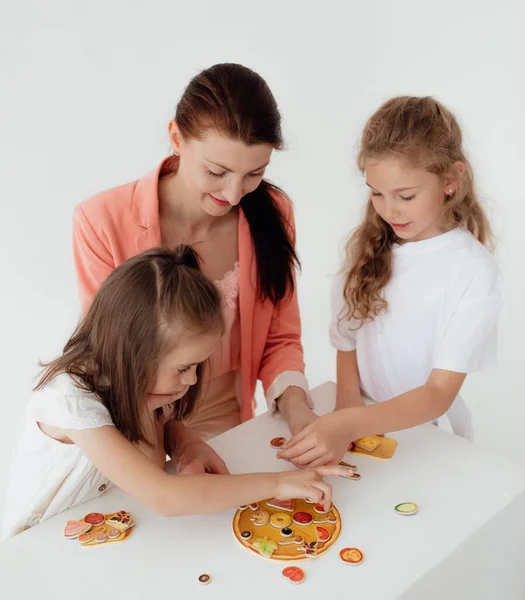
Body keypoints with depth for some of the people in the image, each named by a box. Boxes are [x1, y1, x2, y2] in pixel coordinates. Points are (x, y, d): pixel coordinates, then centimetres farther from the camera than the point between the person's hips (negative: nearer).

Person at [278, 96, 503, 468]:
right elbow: (347, 339, 5)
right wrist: (347, 408, -13)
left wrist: (350, 425, -27)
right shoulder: (368, 247, 1)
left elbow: (439, 394, -14)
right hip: (362, 427, 2)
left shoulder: (473, 270, -12)